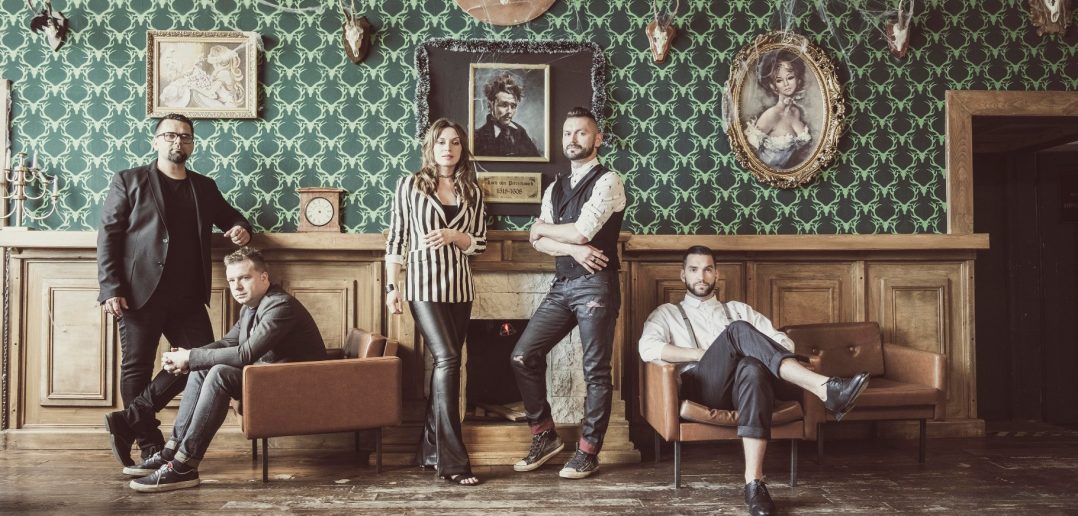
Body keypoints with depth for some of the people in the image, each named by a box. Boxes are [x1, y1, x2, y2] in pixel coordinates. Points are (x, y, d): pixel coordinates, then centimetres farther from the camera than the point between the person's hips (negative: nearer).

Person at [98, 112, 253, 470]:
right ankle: (149, 446, 14)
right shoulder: (128, 181, 4)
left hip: (188, 296, 4)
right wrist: (110, 288, -11)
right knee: (137, 368, 2)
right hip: (140, 292, -4)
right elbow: (107, 236, -1)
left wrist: (240, 227, 3)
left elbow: (229, 215, 30)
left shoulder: (204, 187, 16)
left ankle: (129, 420, 10)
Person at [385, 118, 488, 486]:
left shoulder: (471, 190, 9)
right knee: (448, 359, -15)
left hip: (459, 286, 4)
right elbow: (396, 238, 1)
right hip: (424, 284, -4)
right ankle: (452, 459, -10)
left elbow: (480, 243, 8)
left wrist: (453, 236, -12)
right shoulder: (410, 185, 1)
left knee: (445, 363, 7)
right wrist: (392, 285, -4)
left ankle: (430, 450, 20)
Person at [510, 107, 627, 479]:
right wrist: (573, 249, -12)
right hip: (561, 286, 7)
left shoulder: (608, 182, -6)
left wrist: (543, 227, 1)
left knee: (596, 371, 1)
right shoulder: (555, 188, 16)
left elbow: (581, 231, -17)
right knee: (523, 357, 2)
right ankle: (545, 435, 17)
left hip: (595, 285, -7)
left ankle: (588, 452, 15)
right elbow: (539, 242, 7)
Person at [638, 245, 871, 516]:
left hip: (743, 383, 2)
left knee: (753, 370, -38)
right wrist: (702, 354, -7)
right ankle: (826, 389, -41)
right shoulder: (667, 313, 22)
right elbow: (648, 348, -1)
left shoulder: (738, 309, 31)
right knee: (739, 330, -29)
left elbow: (784, 342, 19)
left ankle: (754, 481, -47)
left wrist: (754, 351, -3)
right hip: (702, 385, -2)